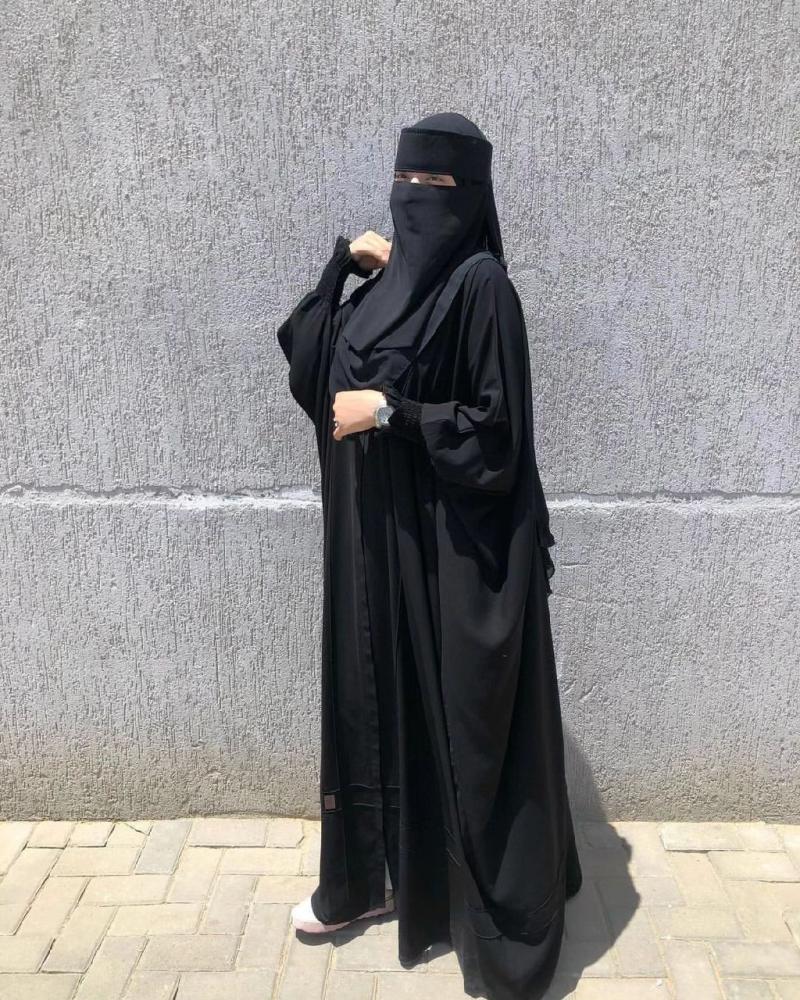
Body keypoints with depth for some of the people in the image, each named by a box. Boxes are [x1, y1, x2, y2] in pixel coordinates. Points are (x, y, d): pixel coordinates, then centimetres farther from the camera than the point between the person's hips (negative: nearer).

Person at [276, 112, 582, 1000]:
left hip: (450, 545, -7)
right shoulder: (388, 283, 13)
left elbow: (497, 429, -16)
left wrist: (387, 411, -19)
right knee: (376, 699, 17)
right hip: (375, 538, 8)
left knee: (459, 716, 3)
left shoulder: (479, 284, -10)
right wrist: (343, 266, 4)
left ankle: (500, 923, 25)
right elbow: (305, 370, 9)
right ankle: (375, 874, 39)